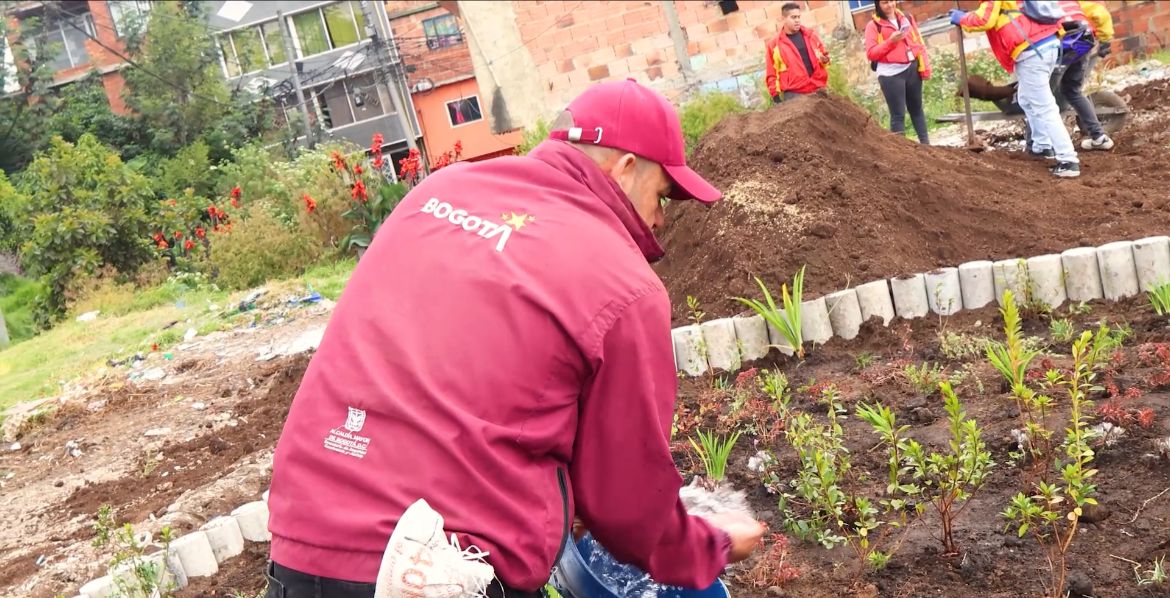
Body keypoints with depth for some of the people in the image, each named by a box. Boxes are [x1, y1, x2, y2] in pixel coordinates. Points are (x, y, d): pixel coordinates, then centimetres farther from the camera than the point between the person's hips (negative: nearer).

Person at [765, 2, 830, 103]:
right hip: (794, 94, -4)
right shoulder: (774, 44, -1)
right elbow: (771, 74, 0)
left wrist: (824, 59, -5)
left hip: (818, 90, 4)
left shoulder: (810, 34, 9)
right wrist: (775, 95, -5)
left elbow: (822, 55, 19)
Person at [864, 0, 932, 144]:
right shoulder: (873, 26, 0)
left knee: (917, 109, 12)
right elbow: (871, 53, -7)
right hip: (891, 73, -4)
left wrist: (925, 66, 5)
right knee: (898, 114, -5)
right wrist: (890, 41, -18)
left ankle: (925, 142, 19)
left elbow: (919, 42, 14)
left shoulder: (907, 18, 14)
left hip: (912, 69, 5)